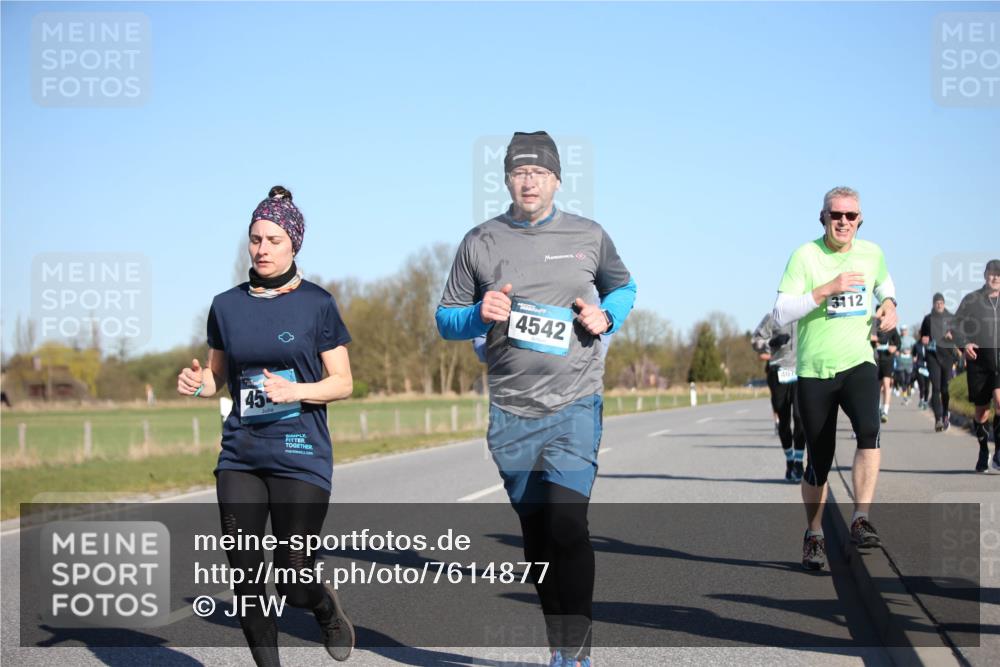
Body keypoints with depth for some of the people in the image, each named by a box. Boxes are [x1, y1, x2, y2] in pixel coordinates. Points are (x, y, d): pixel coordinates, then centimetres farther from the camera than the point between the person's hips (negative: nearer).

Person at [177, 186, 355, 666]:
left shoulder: (317, 304, -1)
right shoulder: (227, 305, 8)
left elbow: (343, 383, -1)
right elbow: (217, 376, 16)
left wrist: (296, 391, -18)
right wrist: (196, 383, -7)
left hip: (300, 457, -3)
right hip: (240, 457, 3)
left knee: (293, 583, -5)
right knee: (244, 577, -1)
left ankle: (327, 609, 30)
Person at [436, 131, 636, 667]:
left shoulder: (589, 237, 5)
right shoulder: (479, 243, 6)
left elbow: (623, 286, 22)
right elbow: (446, 320, 10)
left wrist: (606, 316, 0)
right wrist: (480, 315, -12)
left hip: (576, 405, -2)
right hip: (511, 413, 2)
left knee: (567, 524, -18)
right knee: (537, 538, 9)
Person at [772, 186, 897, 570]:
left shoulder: (872, 253, 5)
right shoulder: (805, 256, -8)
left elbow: (884, 283, 29)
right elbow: (781, 314, -15)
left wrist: (889, 304, 7)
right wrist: (828, 288, -23)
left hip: (858, 362, 2)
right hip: (813, 370, -2)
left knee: (869, 430, -27)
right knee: (819, 462, 5)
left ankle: (861, 522, -27)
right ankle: (814, 536, 25)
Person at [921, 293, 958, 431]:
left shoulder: (951, 318, 9)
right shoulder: (928, 319, 10)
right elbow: (922, 335, 18)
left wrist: (953, 335, -10)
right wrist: (923, 339, -5)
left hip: (947, 354, 0)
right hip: (932, 354, 0)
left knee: (946, 388, 3)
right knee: (936, 387, -11)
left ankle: (945, 415, 22)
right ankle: (938, 419, -16)